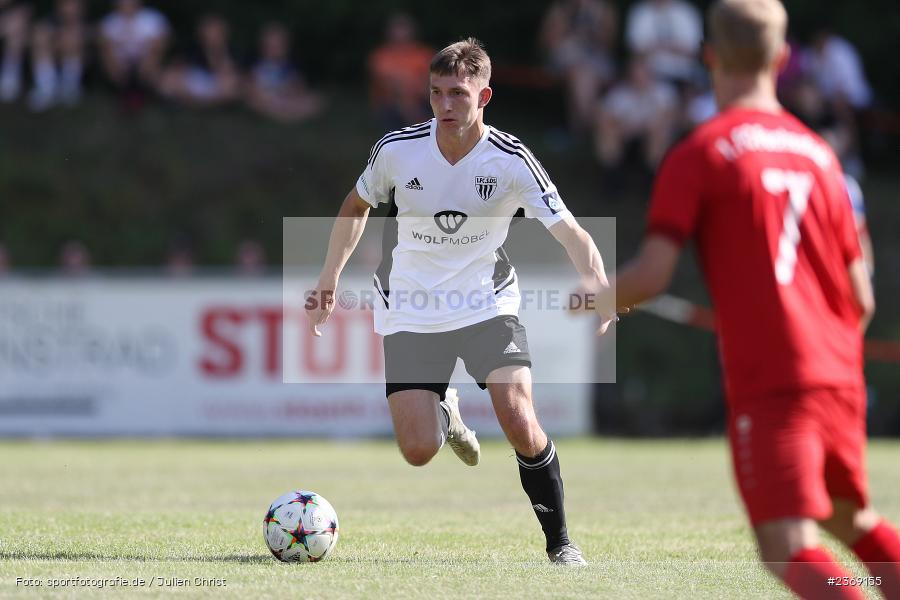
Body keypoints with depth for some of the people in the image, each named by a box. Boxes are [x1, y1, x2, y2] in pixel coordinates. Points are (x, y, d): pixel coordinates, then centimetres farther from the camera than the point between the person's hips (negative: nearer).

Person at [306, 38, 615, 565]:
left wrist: (600, 287, -36)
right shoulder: (397, 150, -11)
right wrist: (329, 283, 8)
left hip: (488, 305, -1)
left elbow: (571, 233, -18)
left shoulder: (511, 160, -15)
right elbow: (357, 206, 10)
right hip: (411, 313, 1)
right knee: (418, 452, -6)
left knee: (521, 427, -20)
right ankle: (443, 412, 33)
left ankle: (560, 542, 1)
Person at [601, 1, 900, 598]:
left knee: (791, 549, -10)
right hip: (839, 378, 6)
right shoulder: (818, 153, 12)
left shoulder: (699, 153, -4)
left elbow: (650, 276, -12)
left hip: (767, 385, -6)